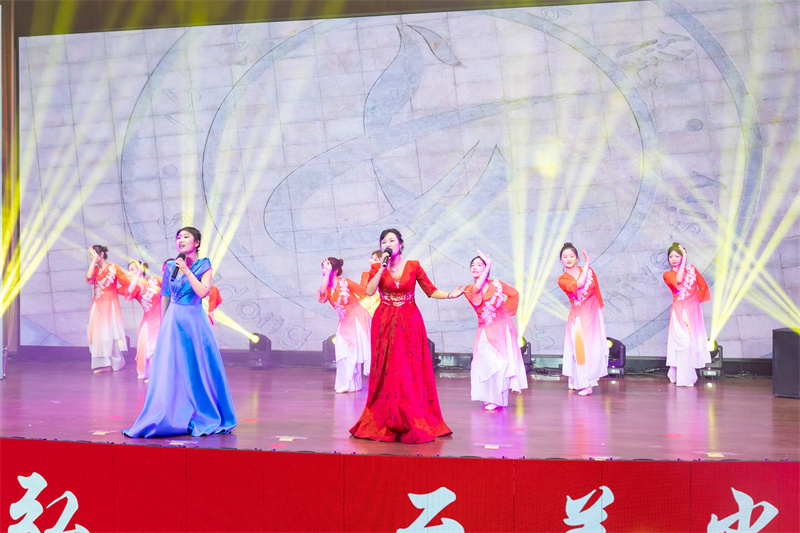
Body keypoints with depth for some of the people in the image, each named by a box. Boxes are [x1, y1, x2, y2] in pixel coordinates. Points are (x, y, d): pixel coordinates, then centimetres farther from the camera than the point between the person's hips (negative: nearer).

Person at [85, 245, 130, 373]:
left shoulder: (113, 268, -5)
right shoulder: (95, 269, 8)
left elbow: (127, 285, -4)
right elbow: (88, 277, -15)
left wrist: (115, 291, 1)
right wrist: (94, 261, -10)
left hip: (110, 305, -4)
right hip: (98, 305, 5)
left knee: (111, 332, 1)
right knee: (98, 333, 0)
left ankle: (116, 362, 14)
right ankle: (103, 364, 3)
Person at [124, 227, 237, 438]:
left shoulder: (204, 266, -1)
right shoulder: (170, 266, 7)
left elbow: (202, 292, -15)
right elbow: (165, 297, 12)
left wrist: (187, 271, -15)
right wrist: (163, 323, 12)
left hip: (195, 321, -2)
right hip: (173, 320, 2)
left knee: (197, 369, 2)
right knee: (171, 370, 0)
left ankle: (204, 418, 13)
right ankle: (172, 418, 7)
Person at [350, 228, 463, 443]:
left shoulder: (413, 266, 2)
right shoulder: (377, 268, 4)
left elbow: (430, 290, -2)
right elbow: (369, 291, -13)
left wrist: (450, 295, -17)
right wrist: (383, 268, -14)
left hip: (410, 323, 0)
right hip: (385, 324, 1)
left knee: (411, 371, -1)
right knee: (387, 371, 1)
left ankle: (413, 421, 7)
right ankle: (385, 421, 10)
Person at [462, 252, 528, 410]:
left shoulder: (496, 284, 1)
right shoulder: (469, 290, 3)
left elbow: (514, 294, 15)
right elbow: (477, 288, -22)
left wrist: (506, 310, 9)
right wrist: (488, 266, -20)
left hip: (502, 328, -1)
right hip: (486, 331, 1)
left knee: (502, 362, -6)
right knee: (487, 362, -8)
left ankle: (499, 397, 3)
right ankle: (491, 399, 5)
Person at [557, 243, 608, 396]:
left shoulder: (588, 271, 6)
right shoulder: (562, 280, -2)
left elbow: (596, 293, 11)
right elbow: (579, 283, -21)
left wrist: (600, 312, 9)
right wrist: (587, 262, -15)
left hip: (594, 314, 2)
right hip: (578, 316, -2)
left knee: (595, 348, 0)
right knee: (580, 348, -8)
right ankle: (584, 384, 0)